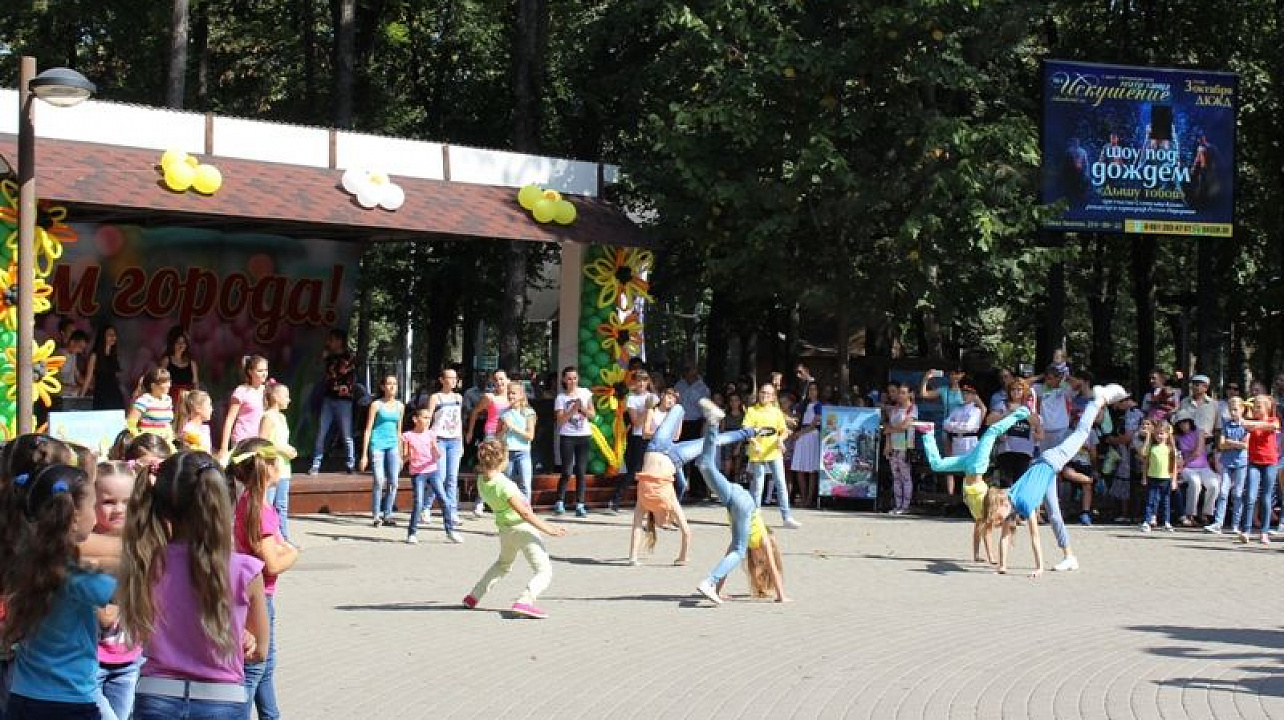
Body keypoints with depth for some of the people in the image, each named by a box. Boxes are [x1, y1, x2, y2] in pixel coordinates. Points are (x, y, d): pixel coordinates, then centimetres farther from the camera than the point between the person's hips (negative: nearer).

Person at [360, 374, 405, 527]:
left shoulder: (400, 406, 12)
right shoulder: (376, 405, 0)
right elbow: (368, 430, 0)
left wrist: (400, 454, 20)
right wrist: (364, 455, -4)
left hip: (393, 445, 4)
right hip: (377, 444, -4)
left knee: (393, 482, -5)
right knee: (379, 481, -9)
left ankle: (387, 515, 3)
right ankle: (376, 515, -1)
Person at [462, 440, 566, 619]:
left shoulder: (481, 480, -6)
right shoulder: (504, 485, -27)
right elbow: (525, 513, -24)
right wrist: (548, 529, -20)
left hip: (504, 529, 8)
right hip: (523, 529, -8)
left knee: (503, 564, 35)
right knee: (544, 572, -7)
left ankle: (474, 596, 36)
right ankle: (524, 601, -30)